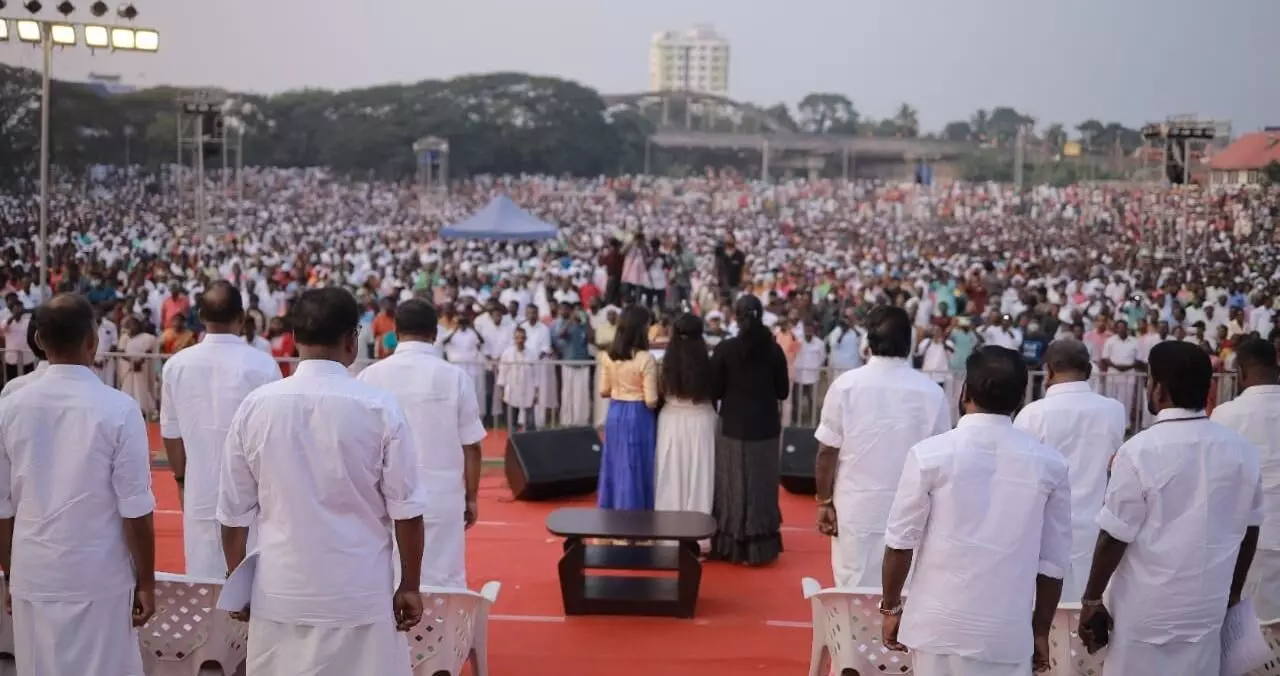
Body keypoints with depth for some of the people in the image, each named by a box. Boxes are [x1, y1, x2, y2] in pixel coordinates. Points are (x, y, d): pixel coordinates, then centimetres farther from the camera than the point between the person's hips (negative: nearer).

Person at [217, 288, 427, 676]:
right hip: (360, 595, -2)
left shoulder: (255, 406, -4)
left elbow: (235, 512, 4)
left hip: (279, 592, 2)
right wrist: (410, 586, 7)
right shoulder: (379, 408, -10)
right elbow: (406, 510, -5)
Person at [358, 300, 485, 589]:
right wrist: (471, 498, 10)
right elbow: (471, 446, -2)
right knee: (444, 582, 7)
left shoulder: (370, 376, -3)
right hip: (442, 498, -1)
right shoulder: (455, 376, -6)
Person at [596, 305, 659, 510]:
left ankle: (610, 511, 25)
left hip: (615, 413, 5)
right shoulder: (646, 359, -17)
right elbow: (651, 401, -17)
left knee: (615, 466, 16)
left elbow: (603, 391, 7)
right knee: (634, 469, 5)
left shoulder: (608, 356, -1)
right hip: (638, 416, -5)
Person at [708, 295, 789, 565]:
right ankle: (760, 547, 15)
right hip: (765, 428, 1)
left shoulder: (724, 349, -11)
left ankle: (732, 547, 14)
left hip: (733, 427, -1)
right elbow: (783, 391, 1)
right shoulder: (774, 349, -6)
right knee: (761, 486, 12)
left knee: (733, 486, 10)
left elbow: (714, 391, -7)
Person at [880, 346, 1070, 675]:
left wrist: (891, 607, 11)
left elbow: (901, 542, -3)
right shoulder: (1049, 464, -3)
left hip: (940, 624, -1)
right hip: (1010, 631, 1)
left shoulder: (931, 454, -8)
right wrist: (1040, 631, 14)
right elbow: (1053, 561, 2)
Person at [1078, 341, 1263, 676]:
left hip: (1146, 612, -4)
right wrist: (1233, 592, 22)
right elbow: (1248, 532, 8)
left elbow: (1114, 538, -14)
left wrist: (1091, 601, -3)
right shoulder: (1243, 451, -2)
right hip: (1207, 609, 4)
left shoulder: (1140, 451, -17)